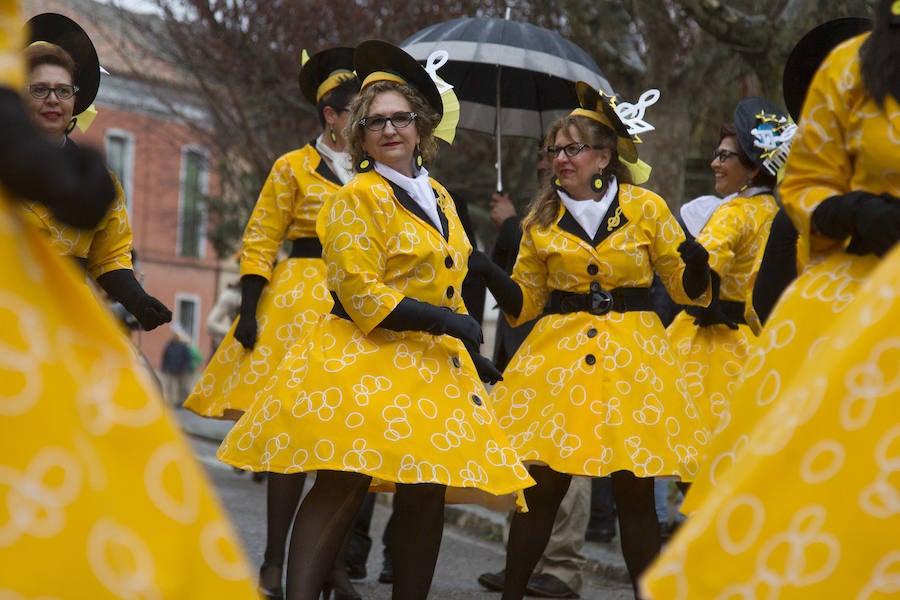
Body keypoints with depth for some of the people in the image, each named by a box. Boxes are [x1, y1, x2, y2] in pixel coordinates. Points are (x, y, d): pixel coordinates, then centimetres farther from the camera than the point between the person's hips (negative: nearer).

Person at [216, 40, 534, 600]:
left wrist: (475, 356, 22)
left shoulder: (438, 196, 17)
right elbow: (362, 295, -14)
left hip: (434, 364, 7)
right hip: (366, 359, -7)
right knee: (343, 485, -17)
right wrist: (446, 322, -18)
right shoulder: (358, 198, -6)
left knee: (428, 491, 2)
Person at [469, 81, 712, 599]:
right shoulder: (542, 220, 8)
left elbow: (686, 288, 6)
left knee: (635, 491, 0)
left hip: (633, 357, -1)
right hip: (558, 352, 1)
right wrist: (490, 274, -6)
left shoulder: (646, 207, 2)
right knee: (542, 487, -2)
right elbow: (524, 302, 12)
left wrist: (696, 263, -16)